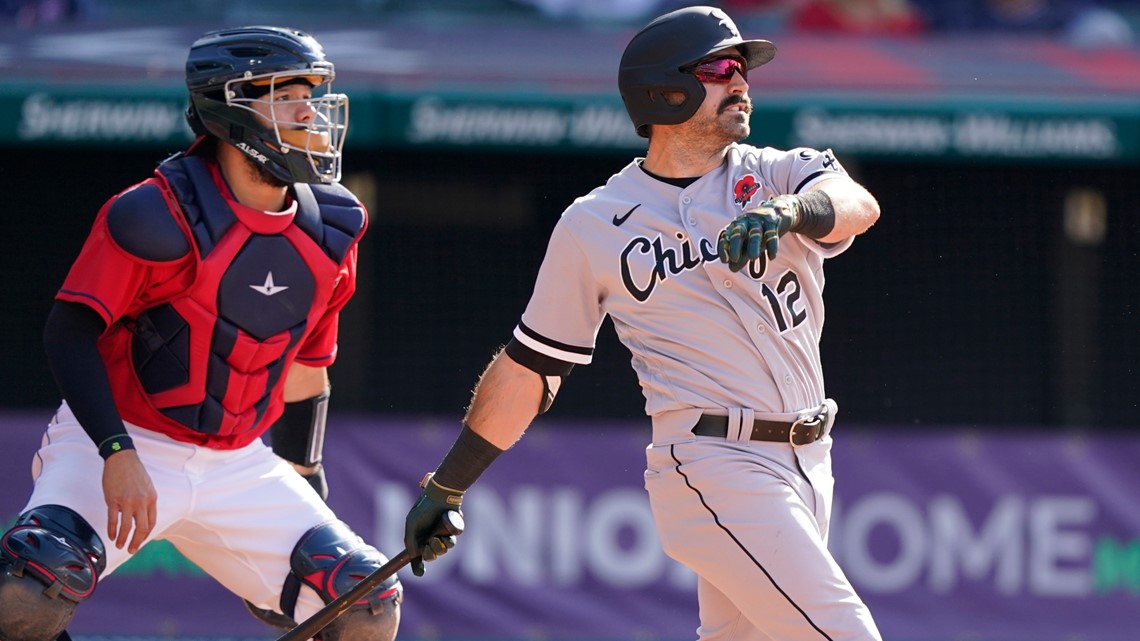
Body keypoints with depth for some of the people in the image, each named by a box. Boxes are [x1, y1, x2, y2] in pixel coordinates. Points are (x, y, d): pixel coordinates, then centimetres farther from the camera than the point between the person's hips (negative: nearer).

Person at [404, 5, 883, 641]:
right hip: (715, 472, -5)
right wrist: (447, 488, 14)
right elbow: (530, 366, 11)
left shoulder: (777, 175, 8)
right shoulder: (594, 225, 3)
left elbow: (858, 205, -15)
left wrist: (789, 211, -37)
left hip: (805, 464, 5)